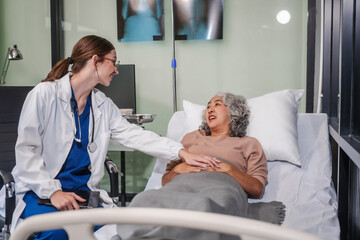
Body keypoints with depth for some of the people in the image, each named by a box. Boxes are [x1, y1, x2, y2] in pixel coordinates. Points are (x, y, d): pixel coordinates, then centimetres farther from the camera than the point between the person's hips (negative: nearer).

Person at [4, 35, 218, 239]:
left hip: (84, 188, 5)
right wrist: (53, 192, -21)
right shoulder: (44, 94, -9)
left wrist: (182, 152, -6)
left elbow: (135, 135, 3)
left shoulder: (103, 105, 9)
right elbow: (26, 150, -11)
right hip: (41, 190, -5)